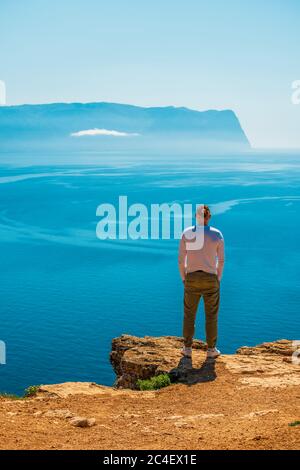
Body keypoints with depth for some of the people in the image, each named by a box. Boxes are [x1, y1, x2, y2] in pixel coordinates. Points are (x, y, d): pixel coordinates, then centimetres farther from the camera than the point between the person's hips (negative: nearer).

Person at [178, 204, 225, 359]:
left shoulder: (186, 233, -7)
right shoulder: (217, 234, -8)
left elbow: (181, 259, -4)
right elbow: (221, 260, -3)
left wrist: (183, 278, 9)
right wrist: (218, 279, 11)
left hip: (192, 278, 1)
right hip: (210, 279, -1)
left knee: (189, 314, 14)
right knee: (211, 315, 12)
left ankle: (187, 348, 18)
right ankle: (211, 349, 17)